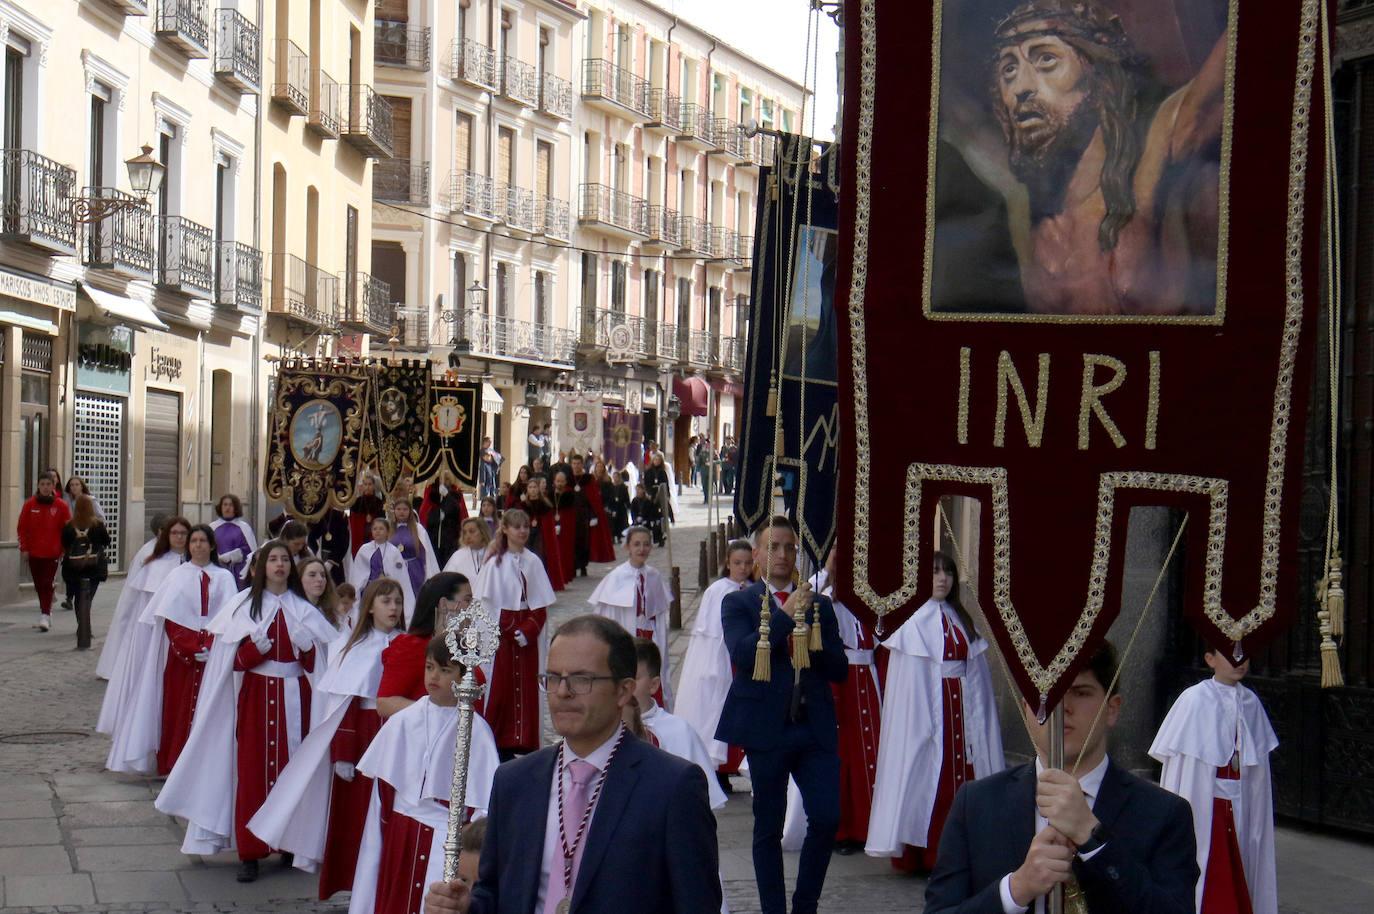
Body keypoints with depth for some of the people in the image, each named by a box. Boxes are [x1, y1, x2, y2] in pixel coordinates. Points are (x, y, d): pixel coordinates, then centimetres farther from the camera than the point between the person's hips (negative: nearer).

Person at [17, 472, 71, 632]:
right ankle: (46, 611, 25)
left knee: (47, 584, -10)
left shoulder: (61, 506, -3)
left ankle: (45, 616, -9)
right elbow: (22, 528, 3)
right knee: (39, 584, 9)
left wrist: (64, 550, -3)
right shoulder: (30, 505, 0)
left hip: (52, 553, -2)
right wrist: (24, 548, -2)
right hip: (33, 552, 2)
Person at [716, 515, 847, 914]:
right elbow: (742, 654, -14)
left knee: (827, 818, -5)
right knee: (769, 828, 5)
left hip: (815, 727, 3)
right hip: (767, 728, -3)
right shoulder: (738, 603, 4)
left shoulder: (820, 605, 14)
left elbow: (840, 669, 8)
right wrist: (786, 616, -17)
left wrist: (812, 644, -9)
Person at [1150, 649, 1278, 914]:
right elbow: (1182, 765, -9)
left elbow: (1256, 770, 10)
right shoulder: (1195, 700, -11)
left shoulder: (1250, 702, 5)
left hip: (1238, 810, 5)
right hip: (1202, 808, -5)